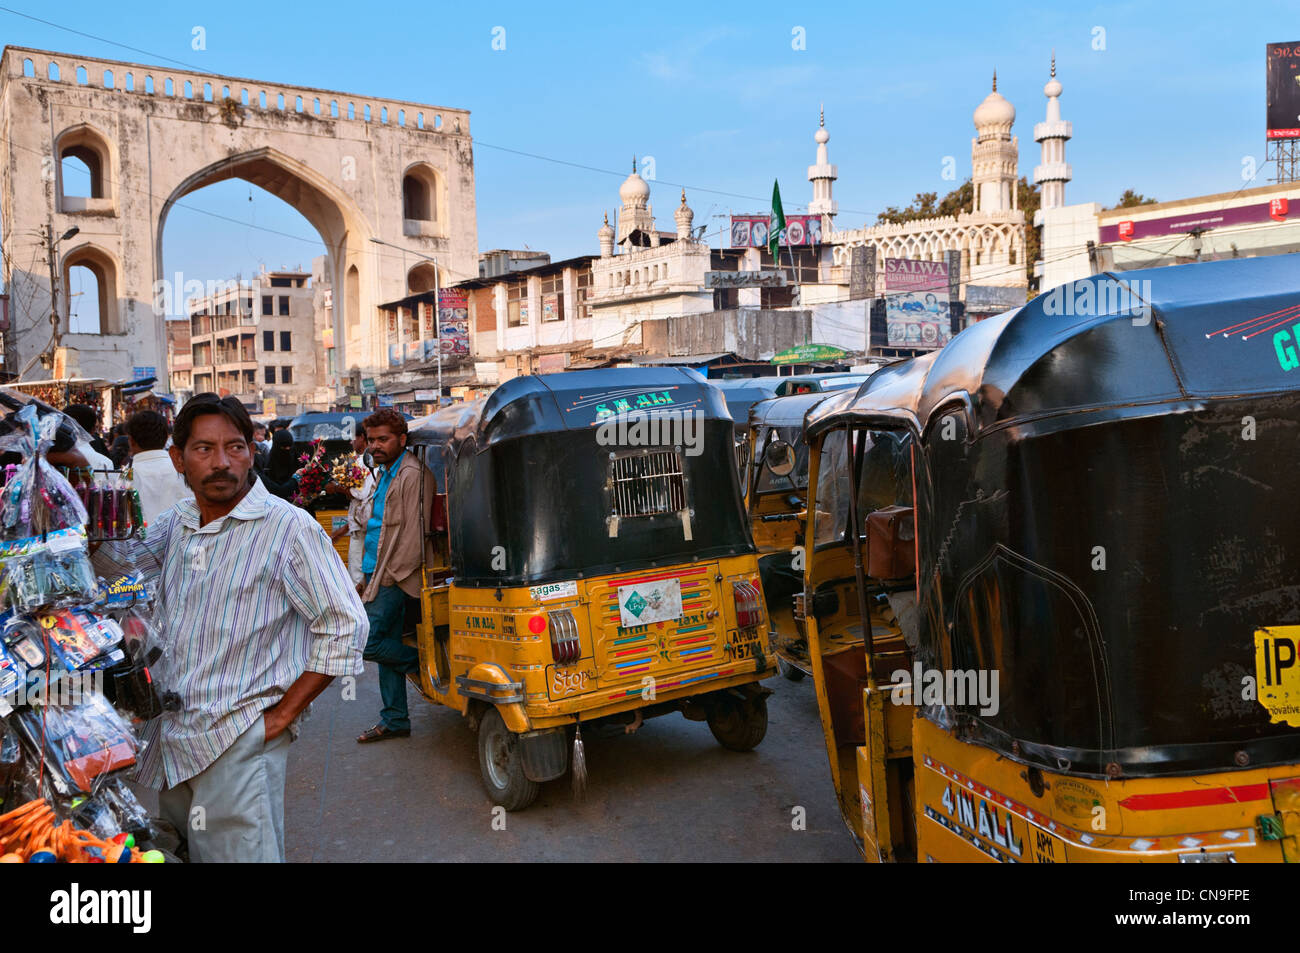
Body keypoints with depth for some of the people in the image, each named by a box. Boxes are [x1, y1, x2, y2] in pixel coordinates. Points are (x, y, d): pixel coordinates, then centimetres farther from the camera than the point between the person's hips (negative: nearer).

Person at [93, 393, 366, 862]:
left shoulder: (289, 528, -15)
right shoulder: (177, 522, 8)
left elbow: (346, 626, -15)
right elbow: (117, 557, 28)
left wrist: (284, 713, -14)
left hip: (238, 746, -7)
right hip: (170, 740, 7)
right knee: (181, 853, 20)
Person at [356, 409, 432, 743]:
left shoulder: (412, 475, -15)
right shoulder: (385, 473, 16)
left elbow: (413, 534, -19)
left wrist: (385, 578, -18)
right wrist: (370, 577, 16)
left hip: (395, 578, -9)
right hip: (380, 575, 9)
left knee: (366, 642, -13)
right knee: (387, 647, 12)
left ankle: (424, 662, 7)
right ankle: (395, 721, 21)